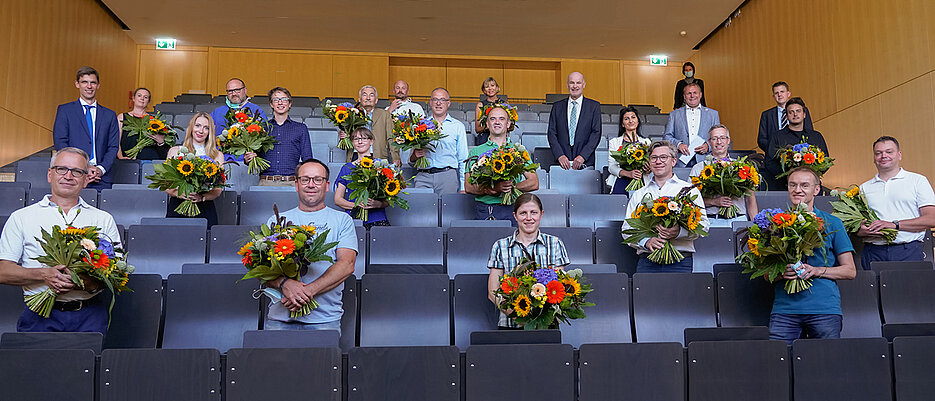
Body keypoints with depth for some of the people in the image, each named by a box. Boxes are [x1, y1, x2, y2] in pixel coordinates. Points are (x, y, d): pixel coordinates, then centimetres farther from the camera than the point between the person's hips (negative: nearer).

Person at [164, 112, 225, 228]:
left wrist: (202, 197, -14)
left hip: (204, 210, 0)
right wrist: (179, 193, -12)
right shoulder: (175, 151, 13)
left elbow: (218, 191, 5)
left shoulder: (217, 156, 12)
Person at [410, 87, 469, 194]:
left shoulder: (458, 126, 14)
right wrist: (415, 155, -5)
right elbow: (411, 160, 19)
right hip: (423, 176, 1)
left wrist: (463, 188, 3)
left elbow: (462, 160, 11)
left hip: (448, 175, -1)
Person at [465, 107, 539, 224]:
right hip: (484, 209, 0)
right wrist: (494, 189, -15)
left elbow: (534, 183, 7)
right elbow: (468, 187, 2)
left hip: (512, 207, 1)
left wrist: (512, 186, -11)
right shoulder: (476, 152, 13)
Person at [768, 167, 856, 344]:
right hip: (784, 308, 1)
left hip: (824, 308, 0)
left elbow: (850, 271, 8)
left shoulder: (832, 223, 10)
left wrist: (817, 271, -8)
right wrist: (781, 273, -11)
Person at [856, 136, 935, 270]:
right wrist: (862, 231, -10)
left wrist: (894, 224, -10)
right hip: (873, 253, 2)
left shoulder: (918, 180, 11)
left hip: (908, 251, -1)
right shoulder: (864, 188, 17)